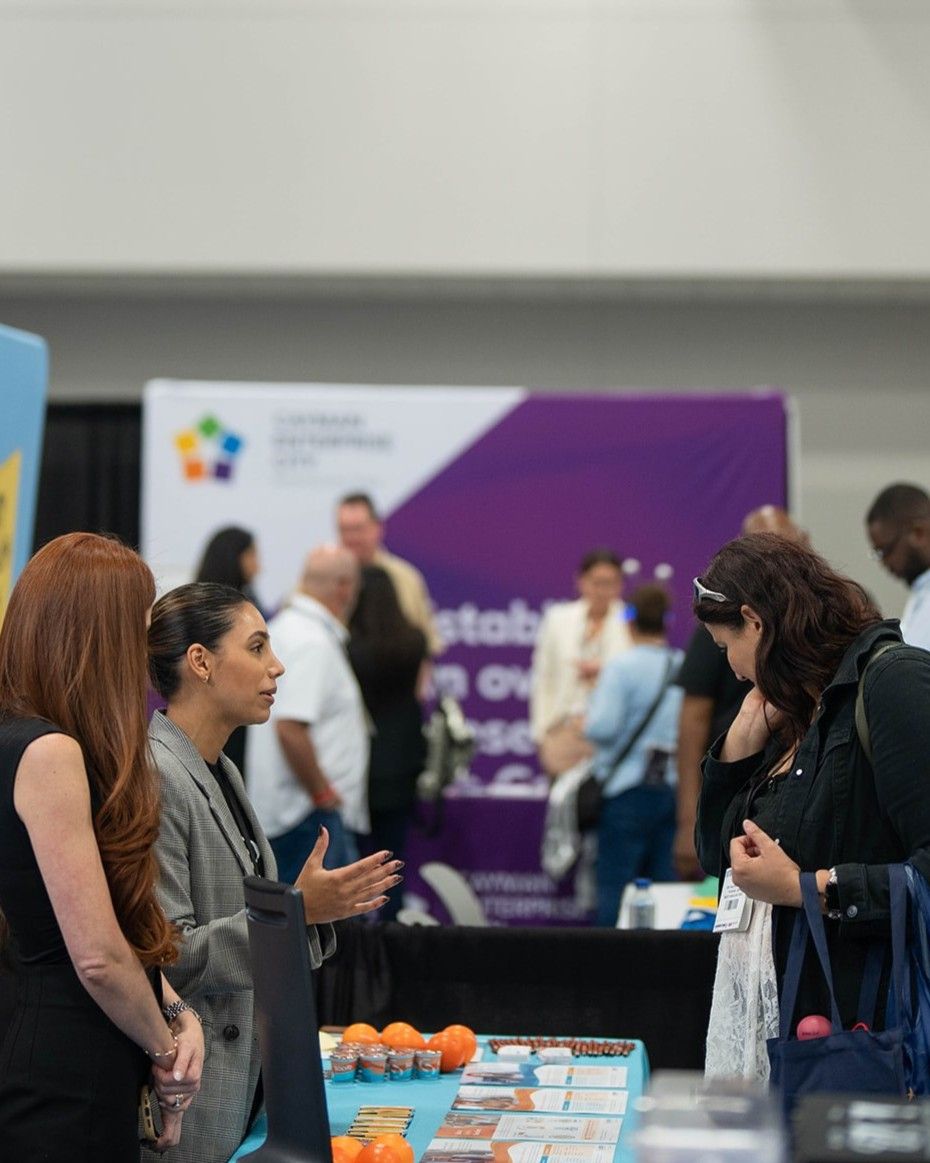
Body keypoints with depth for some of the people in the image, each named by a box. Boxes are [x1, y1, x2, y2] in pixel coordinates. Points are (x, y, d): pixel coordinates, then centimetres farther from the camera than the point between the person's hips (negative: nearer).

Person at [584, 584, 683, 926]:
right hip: (674, 788, 5)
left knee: (614, 887, -1)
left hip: (629, 790, -5)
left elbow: (603, 727, -17)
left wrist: (586, 721, 4)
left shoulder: (622, 666, -9)